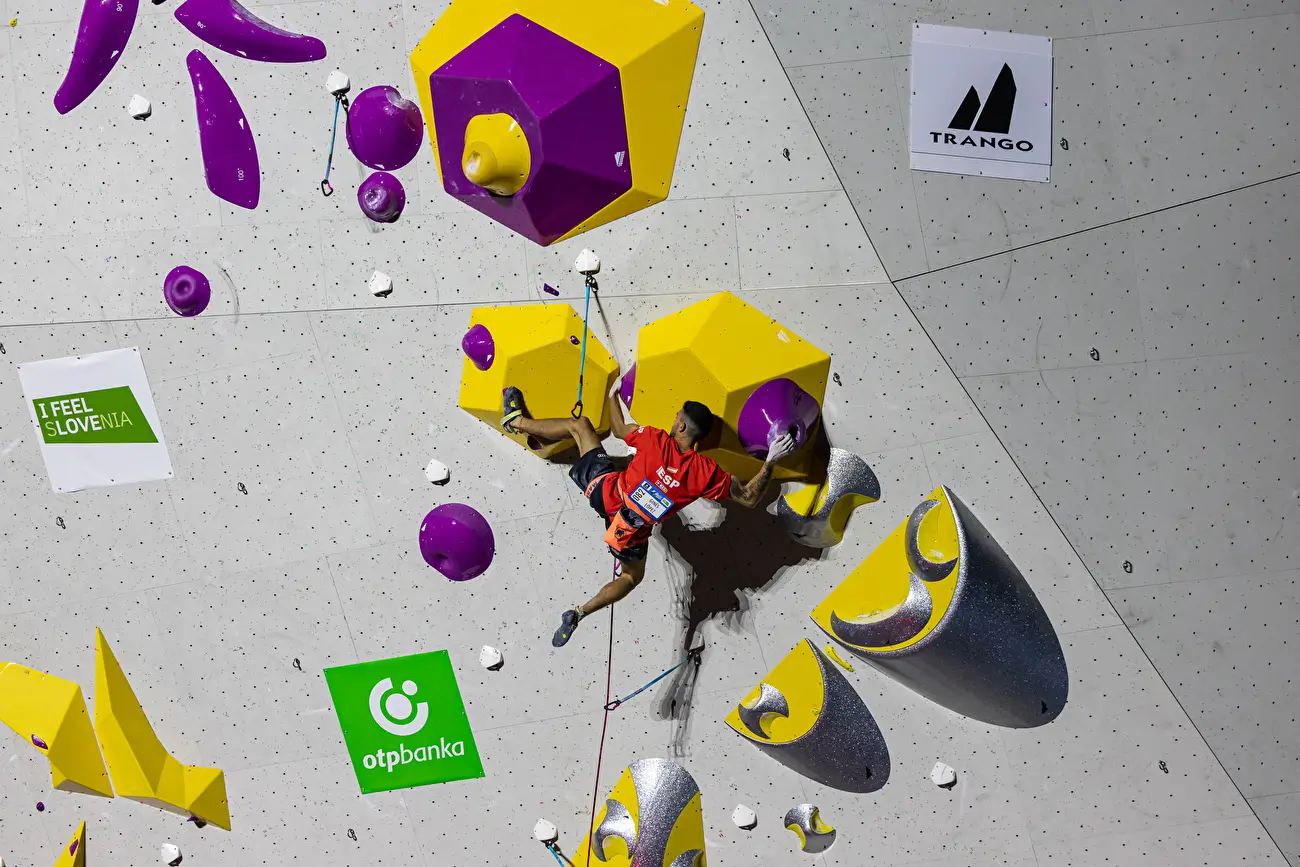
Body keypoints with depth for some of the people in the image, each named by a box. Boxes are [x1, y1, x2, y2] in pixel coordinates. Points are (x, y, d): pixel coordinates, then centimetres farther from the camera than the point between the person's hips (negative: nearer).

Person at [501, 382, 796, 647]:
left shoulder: (656, 439, -18)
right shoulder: (707, 472, -21)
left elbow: (618, 429, 2)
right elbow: (748, 499, -13)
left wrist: (612, 394, 16)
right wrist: (770, 463, -13)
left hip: (605, 489, 0)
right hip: (631, 531, 0)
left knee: (579, 424, 20)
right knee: (632, 576, 32)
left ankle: (516, 420, 37)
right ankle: (579, 612, 18)